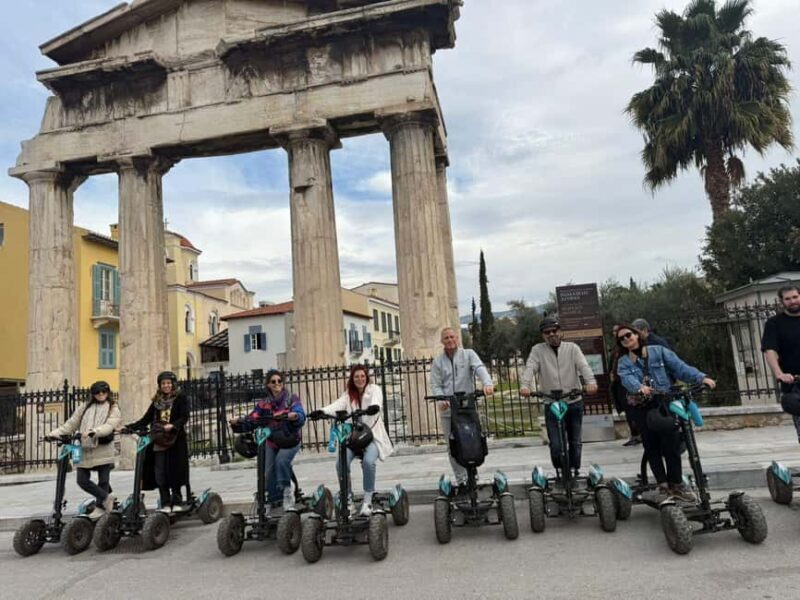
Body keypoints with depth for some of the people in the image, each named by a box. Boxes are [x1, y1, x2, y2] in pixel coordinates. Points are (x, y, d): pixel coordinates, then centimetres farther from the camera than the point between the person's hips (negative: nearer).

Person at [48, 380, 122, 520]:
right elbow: (71, 424, 8)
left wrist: (93, 432, -29)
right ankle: (106, 497, 17)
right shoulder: (84, 408, 14)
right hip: (84, 449, 3)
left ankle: (100, 506, 22)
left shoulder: (113, 409, 3)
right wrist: (55, 433, -8)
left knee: (103, 480, 3)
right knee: (82, 480, -1)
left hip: (103, 450, -3)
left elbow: (109, 426, -13)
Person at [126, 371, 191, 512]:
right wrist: (128, 427, 3)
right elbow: (145, 420, 14)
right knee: (159, 474, 0)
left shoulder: (180, 398, 3)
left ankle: (177, 502, 10)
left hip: (175, 441, -4)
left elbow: (184, 417, -8)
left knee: (174, 472, -2)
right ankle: (166, 504, 8)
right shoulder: (157, 401, 16)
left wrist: (173, 425, -26)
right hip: (159, 442, 4)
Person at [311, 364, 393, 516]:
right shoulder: (348, 394, 9)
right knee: (341, 463, -22)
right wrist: (322, 411, -32)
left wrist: (374, 408, -46)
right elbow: (337, 405, -11)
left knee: (368, 461, -30)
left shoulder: (374, 389, 2)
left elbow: (376, 403, -20)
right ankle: (347, 499, -1)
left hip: (372, 435, -3)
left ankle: (367, 501, -11)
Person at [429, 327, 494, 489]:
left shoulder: (468, 354, 6)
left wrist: (487, 383, -33)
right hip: (447, 410, 2)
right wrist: (441, 400, -18)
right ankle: (461, 480, 12)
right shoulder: (437, 362, 11)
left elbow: (480, 368, -12)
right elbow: (435, 385, 3)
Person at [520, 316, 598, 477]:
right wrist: (524, 385, -32)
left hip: (574, 404, 1)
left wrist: (591, 381, -31)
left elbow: (583, 366, -11)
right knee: (556, 445, -7)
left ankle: (574, 473, 27)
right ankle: (560, 473, 15)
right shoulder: (538, 350, 3)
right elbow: (530, 368, -12)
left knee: (575, 443, 10)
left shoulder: (572, 348, 4)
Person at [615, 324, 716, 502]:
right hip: (642, 408, 1)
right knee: (652, 447, 0)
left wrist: (700, 377, -19)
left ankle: (676, 483, 3)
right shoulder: (623, 362, 10)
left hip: (664, 403, -1)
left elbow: (679, 367, -3)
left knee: (671, 444, -8)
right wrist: (639, 387, -34)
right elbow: (627, 378, -11)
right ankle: (663, 484, 6)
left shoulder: (658, 351, 9)